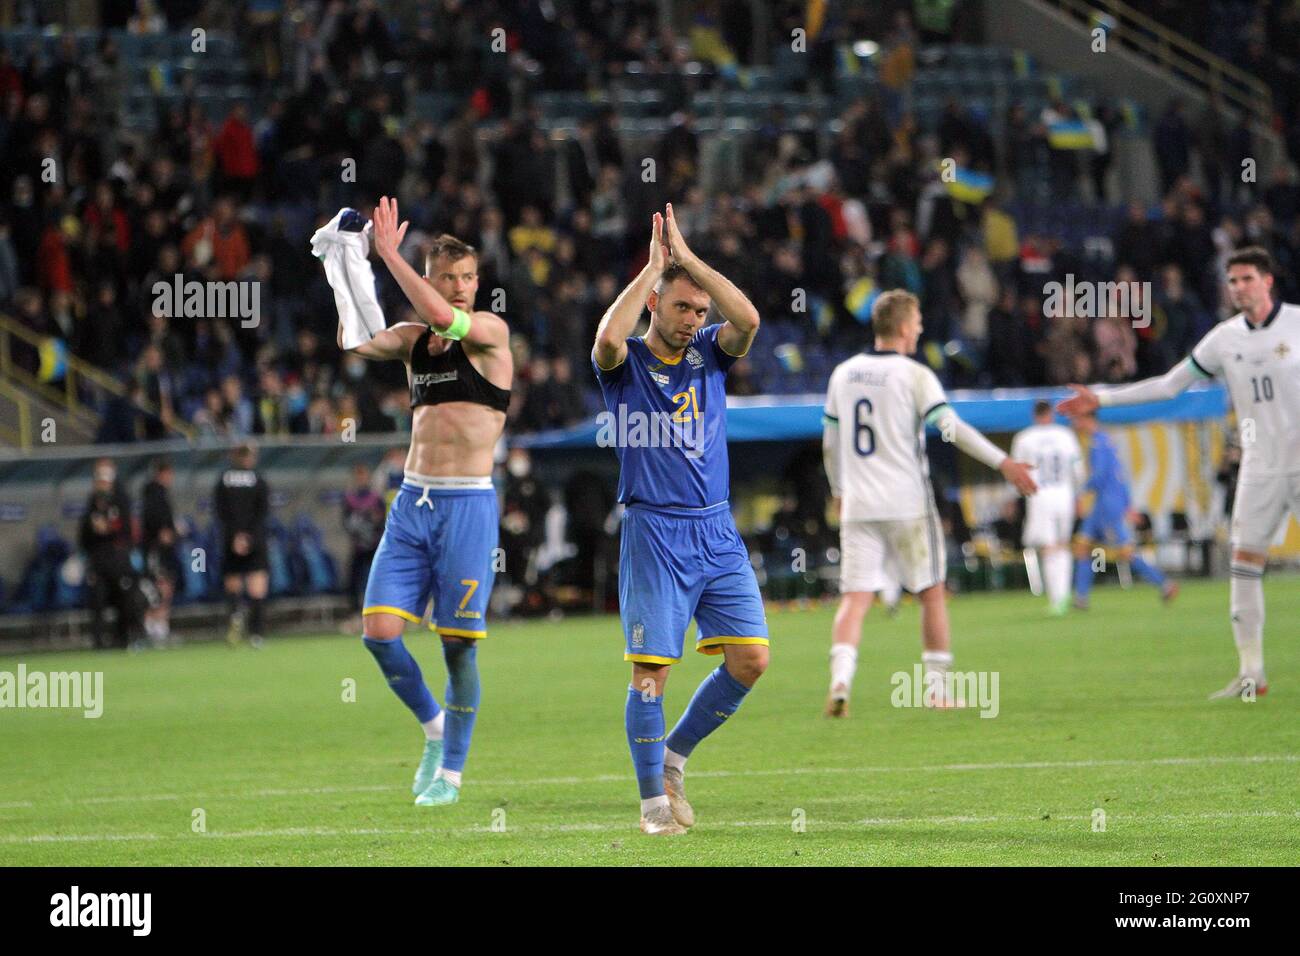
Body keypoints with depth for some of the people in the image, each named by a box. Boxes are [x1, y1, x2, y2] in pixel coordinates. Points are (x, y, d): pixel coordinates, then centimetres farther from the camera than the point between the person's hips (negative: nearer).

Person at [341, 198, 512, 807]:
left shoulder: (491, 331, -3)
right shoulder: (413, 339, 12)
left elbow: (443, 318, -23)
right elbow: (355, 341, -4)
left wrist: (389, 253, -21)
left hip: (467, 505, -5)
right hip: (412, 502, 5)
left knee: (459, 643, -2)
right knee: (378, 630, -6)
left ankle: (451, 770, 11)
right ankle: (434, 725, 18)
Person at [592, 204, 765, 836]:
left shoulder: (710, 355, 11)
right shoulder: (626, 365, 1)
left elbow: (748, 319, -10)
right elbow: (608, 338, -24)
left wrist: (687, 257, -10)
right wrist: (654, 266, -15)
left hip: (717, 532, 4)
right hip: (653, 533, -4)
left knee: (750, 659, -4)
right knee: (651, 669, -7)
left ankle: (675, 754, 15)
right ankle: (654, 798, 5)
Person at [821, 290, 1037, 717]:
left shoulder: (843, 374, 10)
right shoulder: (914, 375, -6)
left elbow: (829, 444, 16)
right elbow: (951, 426, -15)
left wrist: (838, 490, 31)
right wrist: (1003, 463, -14)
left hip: (858, 506, 4)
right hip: (908, 504, -4)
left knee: (855, 597, -1)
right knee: (932, 593, 10)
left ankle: (840, 678, -23)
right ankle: (936, 688, 12)